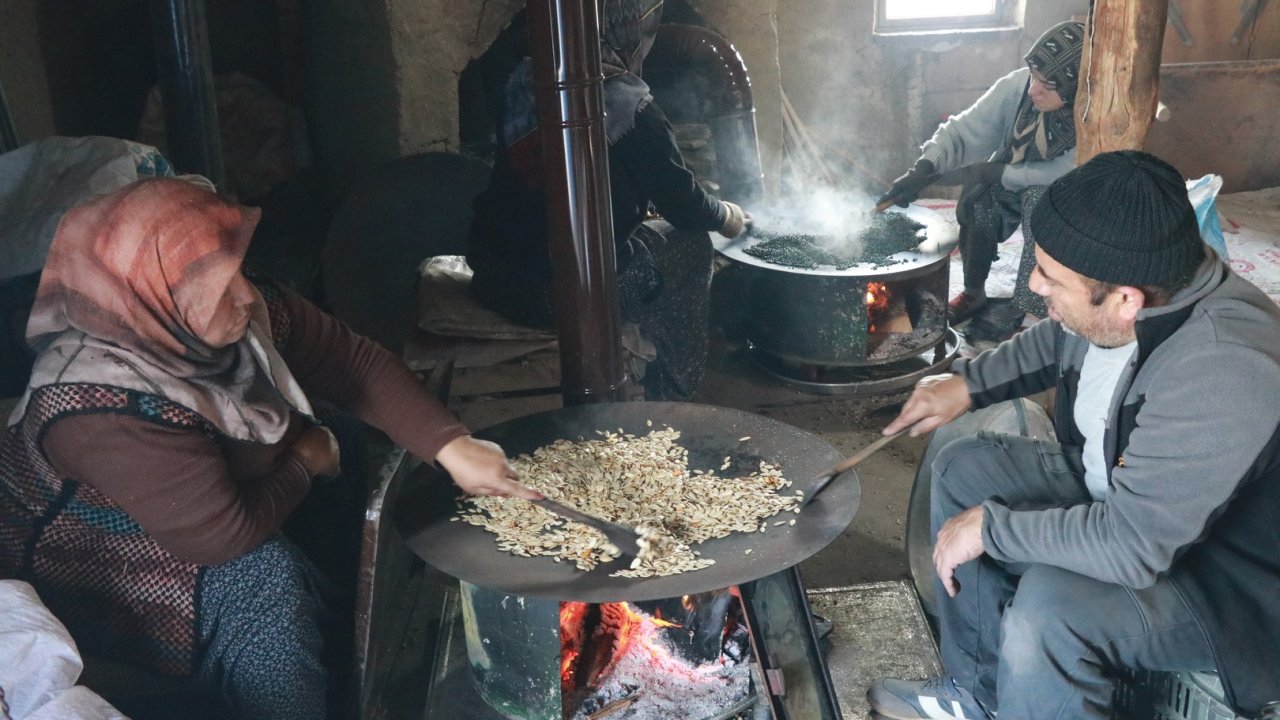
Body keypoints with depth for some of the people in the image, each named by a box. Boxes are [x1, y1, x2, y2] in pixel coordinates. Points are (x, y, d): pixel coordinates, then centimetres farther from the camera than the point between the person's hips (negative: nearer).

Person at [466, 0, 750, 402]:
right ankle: (670, 399, 27)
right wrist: (726, 216, 21)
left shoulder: (525, 81, 3)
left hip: (492, 279, 6)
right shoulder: (634, 113, -14)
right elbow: (683, 205, -2)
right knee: (692, 248, 17)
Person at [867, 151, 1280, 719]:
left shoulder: (1222, 371, -37)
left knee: (1049, 603, -33)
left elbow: (1130, 547, -37)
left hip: (1223, 582, -9)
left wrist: (989, 526, -24)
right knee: (963, 469, 7)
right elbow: (1052, 343, 12)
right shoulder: (1113, 293, -13)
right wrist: (967, 383, -1)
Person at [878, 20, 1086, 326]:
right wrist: (924, 168, -41)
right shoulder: (1016, 86, -24)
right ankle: (973, 292, 2)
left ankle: (1027, 310, -23)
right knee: (976, 201, -25)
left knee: (1041, 197, -33)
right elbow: (962, 132, -24)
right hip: (1004, 183, 3)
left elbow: (1069, 175, -29)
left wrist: (995, 172, -31)